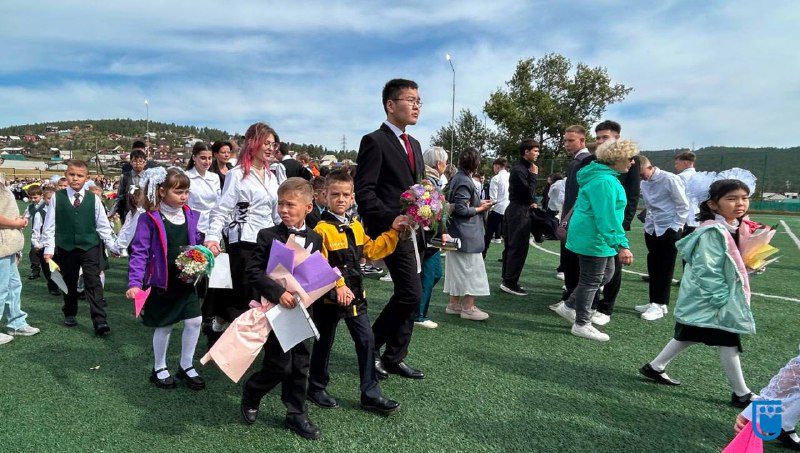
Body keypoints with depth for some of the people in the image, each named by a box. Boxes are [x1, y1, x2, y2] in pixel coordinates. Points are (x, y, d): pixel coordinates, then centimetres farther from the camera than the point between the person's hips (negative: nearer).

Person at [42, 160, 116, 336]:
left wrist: (112, 245, 3)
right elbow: (49, 225, 3)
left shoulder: (93, 199, 0)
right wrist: (48, 249, -1)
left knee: (93, 283, -5)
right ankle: (70, 314, 33)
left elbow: (103, 225, 4)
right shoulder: (57, 197, 1)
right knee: (69, 283, 14)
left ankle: (100, 321, -8)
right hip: (65, 248, 1)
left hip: (90, 247, -1)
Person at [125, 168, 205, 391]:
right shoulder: (150, 219, -14)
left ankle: (186, 366, 25)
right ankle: (159, 368, 33)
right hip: (162, 282, -4)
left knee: (194, 321, 4)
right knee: (164, 326, 10)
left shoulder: (190, 216, 2)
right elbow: (139, 252, -15)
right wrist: (134, 283, -22)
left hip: (186, 280, 4)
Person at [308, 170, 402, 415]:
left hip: (355, 294, 6)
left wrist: (392, 231, 7)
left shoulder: (355, 226, 8)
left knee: (366, 340, 6)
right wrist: (337, 286, -31)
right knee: (324, 342, 11)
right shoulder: (322, 228, -16)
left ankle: (370, 394, 17)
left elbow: (372, 250, 11)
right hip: (329, 297, -6)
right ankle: (316, 388, 32)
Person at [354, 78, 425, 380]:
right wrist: (391, 219, -22)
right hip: (391, 230, -9)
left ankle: (395, 357, 23)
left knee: (406, 295, 11)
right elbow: (363, 192, -15)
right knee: (411, 294, -11)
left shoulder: (414, 144, 18)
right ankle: (370, 346, 8)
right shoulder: (374, 141, -8)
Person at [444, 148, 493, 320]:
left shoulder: (458, 177, 11)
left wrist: (479, 203, 8)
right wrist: (480, 209, -8)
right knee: (471, 268, -1)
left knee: (459, 268, 14)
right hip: (467, 233, -10)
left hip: (458, 233, 10)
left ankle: (454, 304, 21)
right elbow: (461, 209, -21)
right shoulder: (464, 181, -18)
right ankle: (468, 307, 6)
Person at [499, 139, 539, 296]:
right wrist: (534, 176, -12)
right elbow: (528, 193, -20)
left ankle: (508, 280, 20)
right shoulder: (519, 170, -17)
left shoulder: (524, 167, 14)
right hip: (519, 212, -10)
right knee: (518, 248, -7)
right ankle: (510, 282, -1)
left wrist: (532, 202, 3)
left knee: (512, 246, 13)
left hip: (518, 211, 10)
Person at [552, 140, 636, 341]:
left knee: (606, 273, 20)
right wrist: (622, 245, -33)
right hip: (593, 238, -11)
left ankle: (569, 306, 27)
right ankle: (582, 325, 16)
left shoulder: (604, 176, 12)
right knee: (591, 281, 1)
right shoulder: (605, 181, -23)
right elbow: (608, 217, -30)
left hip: (595, 237, 11)